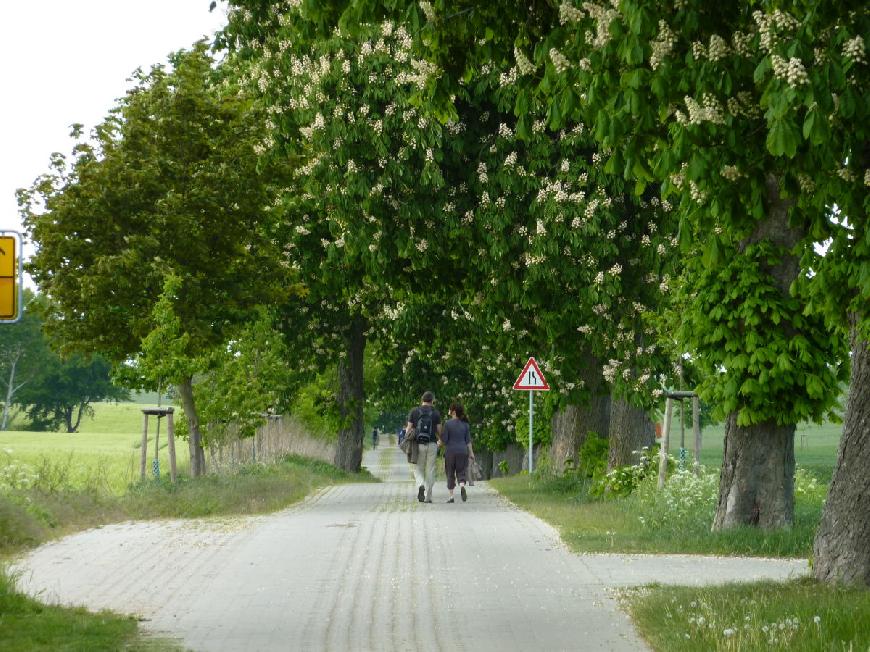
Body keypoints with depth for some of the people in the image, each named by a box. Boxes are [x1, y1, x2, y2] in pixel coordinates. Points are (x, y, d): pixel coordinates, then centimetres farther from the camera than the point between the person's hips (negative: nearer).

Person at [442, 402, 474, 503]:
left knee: (450, 474, 8)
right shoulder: (465, 424, 3)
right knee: (461, 472, 6)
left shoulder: (448, 423, -7)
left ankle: (451, 496, 6)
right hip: (463, 451, 2)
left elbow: (444, 439, -8)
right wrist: (471, 453, 7)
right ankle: (462, 487, -24)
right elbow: (468, 440, 3)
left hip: (450, 451, -2)